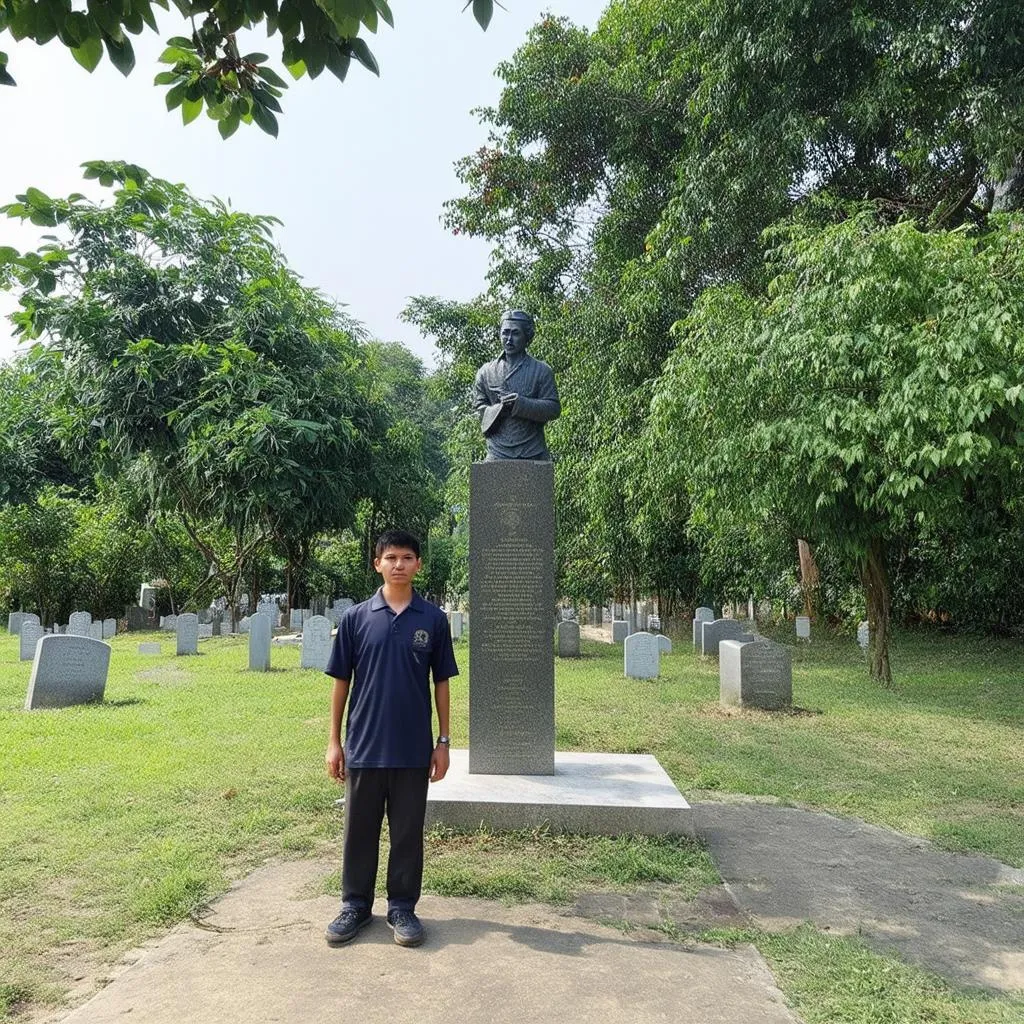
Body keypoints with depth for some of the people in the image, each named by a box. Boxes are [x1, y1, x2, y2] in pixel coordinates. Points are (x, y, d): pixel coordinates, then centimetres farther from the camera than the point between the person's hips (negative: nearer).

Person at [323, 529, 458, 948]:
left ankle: (403, 907, 27)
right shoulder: (356, 617, -1)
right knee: (359, 830, 13)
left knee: (408, 831, 11)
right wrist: (334, 741, 2)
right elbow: (341, 680, 3)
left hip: (413, 748, 0)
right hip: (364, 746, 0)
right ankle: (355, 904, 30)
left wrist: (443, 741, 1)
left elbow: (441, 682, 4)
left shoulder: (433, 619, -1)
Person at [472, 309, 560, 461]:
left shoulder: (541, 370, 6)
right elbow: (479, 408, 11)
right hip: (498, 453, 1)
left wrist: (521, 404, -15)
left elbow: (554, 409, -1)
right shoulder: (486, 372, 12)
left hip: (533, 454, -1)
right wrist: (500, 408, -11)